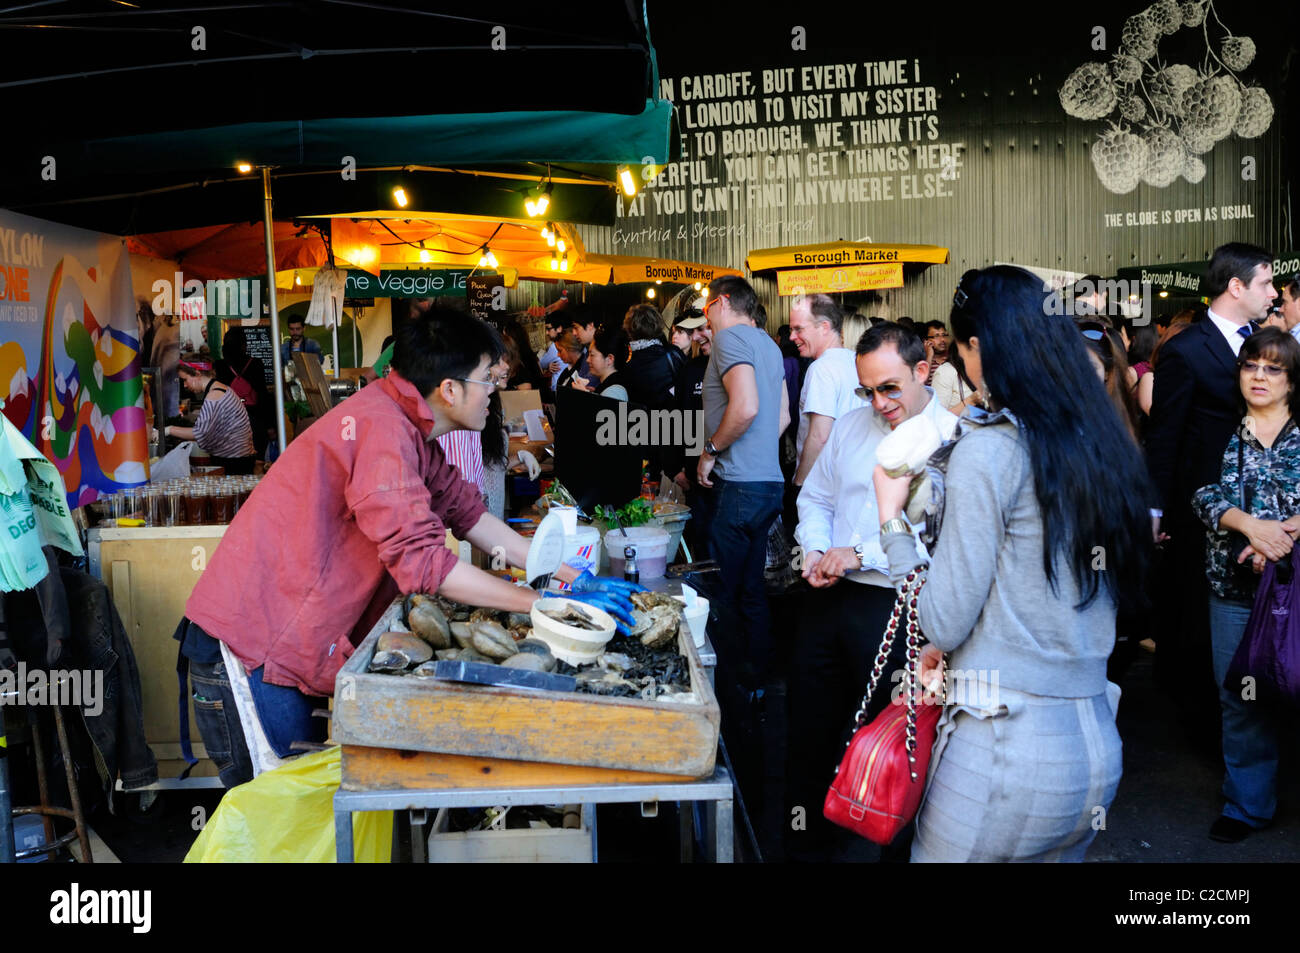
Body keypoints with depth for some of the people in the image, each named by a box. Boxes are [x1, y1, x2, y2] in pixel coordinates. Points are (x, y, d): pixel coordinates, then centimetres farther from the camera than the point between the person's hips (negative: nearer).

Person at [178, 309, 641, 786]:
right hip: (248, 650, -9)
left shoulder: (411, 431, 9)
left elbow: (469, 514, 14)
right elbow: (422, 560, -27)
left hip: (293, 647, 9)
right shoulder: (380, 426, -22)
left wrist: (575, 578, 10)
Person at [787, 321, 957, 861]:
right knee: (809, 732, 15)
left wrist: (863, 553, -19)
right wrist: (815, 551, -1)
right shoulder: (852, 425, 9)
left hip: (897, 612, -6)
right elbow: (816, 498, 18)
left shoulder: (954, 439, -10)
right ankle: (804, 845, 34)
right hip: (830, 598, 6)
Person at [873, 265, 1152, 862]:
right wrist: (949, 646, 16)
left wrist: (892, 518, -2)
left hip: (1004, 753, -7)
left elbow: (943, 623, -13)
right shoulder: (1104, 444, 6)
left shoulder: (988, 449, -16)